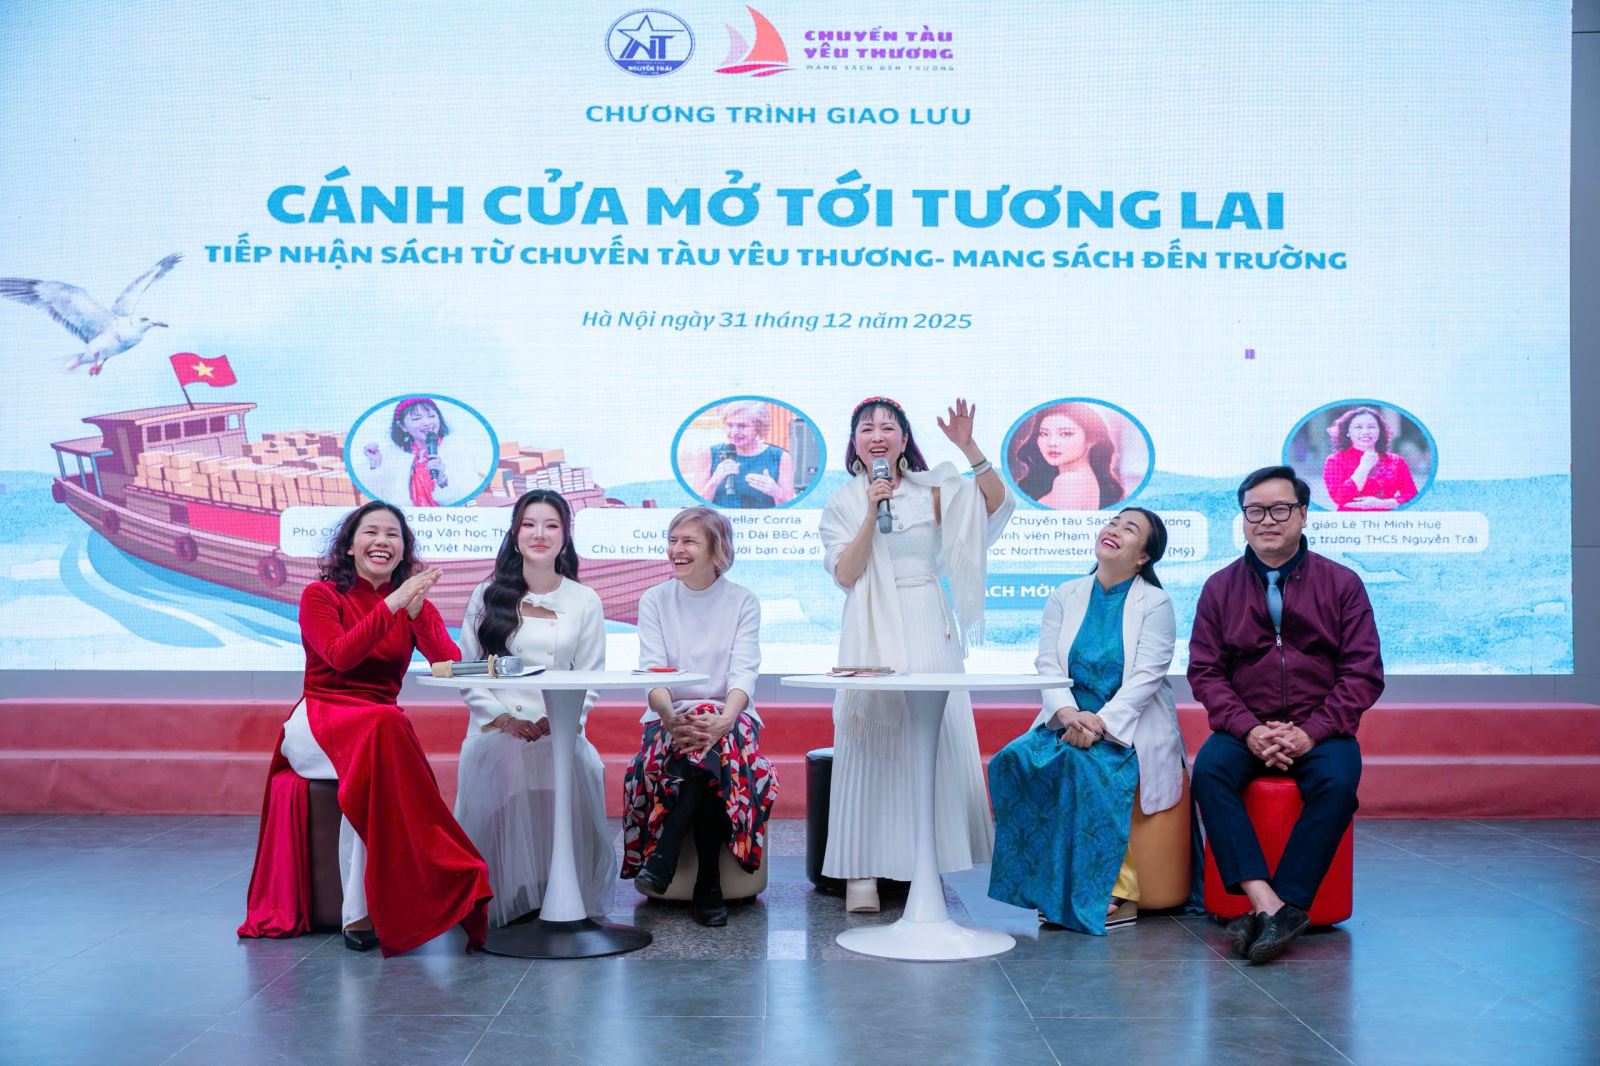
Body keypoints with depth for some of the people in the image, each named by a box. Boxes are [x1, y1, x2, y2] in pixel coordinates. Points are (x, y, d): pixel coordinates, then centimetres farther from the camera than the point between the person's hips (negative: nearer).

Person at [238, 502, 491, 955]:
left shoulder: (414, 603, 11)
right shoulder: (320, 596, 3)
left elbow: (451, 663, -6)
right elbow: (340, 655, -17)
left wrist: (415, 609, -18)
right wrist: (392, 603, -21)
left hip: (383, 729, 3)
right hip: (317, 722, -3)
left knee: (375, 767, -35)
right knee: (381, 730, -36)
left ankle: (363, 912, -33)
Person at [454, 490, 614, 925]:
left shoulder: (585, 601, 12)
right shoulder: (488, 595, 11)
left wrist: (558, 720, -11)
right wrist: (505, 719, -8)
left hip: (561, 730, 0)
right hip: (496, 728, 0)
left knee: (579, 768, -34)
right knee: (504, 764, -35)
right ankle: (506, 899, -19)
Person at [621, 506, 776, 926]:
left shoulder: (743, 602, 7)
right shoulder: (653, 601, 9)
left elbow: (744, 672, -6)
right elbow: (652, 672, -5)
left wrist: (725, 719, -29)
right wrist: (670, 715, -28)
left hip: (730, 718, 0)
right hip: (669, 719, 0)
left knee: (716, 743, -37)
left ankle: (663, 855, -30)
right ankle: (708, 884, -29)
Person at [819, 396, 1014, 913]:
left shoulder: (932, 491, 8)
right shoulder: (843, 502, 9)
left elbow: (996, 502, -5)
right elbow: (845, 574, -3)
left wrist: (969, 448, -16)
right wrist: (872, 512, -10)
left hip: (927, 628, 1)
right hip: (871, 632, -1)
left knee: (933, 736, -2)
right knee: (868, 740, -8)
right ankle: (861, 870, -7)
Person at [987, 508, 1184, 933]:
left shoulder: (1155, 603, 0)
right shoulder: (1066, 596, 12)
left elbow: (1147, 676, -11)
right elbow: (1047, 664, 2)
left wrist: (1101, 722, -24)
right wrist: (1068, 714, -18)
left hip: (1129, 728, -4)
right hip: (1069, 721, 4)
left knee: (1084, 764, -34)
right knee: (1016, 760, -24)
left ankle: (1115, 891, -23)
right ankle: (1054, 884, -18)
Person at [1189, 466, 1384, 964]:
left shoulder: (1341, 583, 3)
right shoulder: (1220, 587, 7)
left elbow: (1364, 674, -1)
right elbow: (1205, 671, 3)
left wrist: (1311, 733, -14)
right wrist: (1249, 729, -13)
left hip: (1319, 730, -1)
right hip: (1245, 728, 1)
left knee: (1338, 782, -32)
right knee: (1209, 769, -29)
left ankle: (1285, 907, -30)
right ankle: (1266, 903, -36)